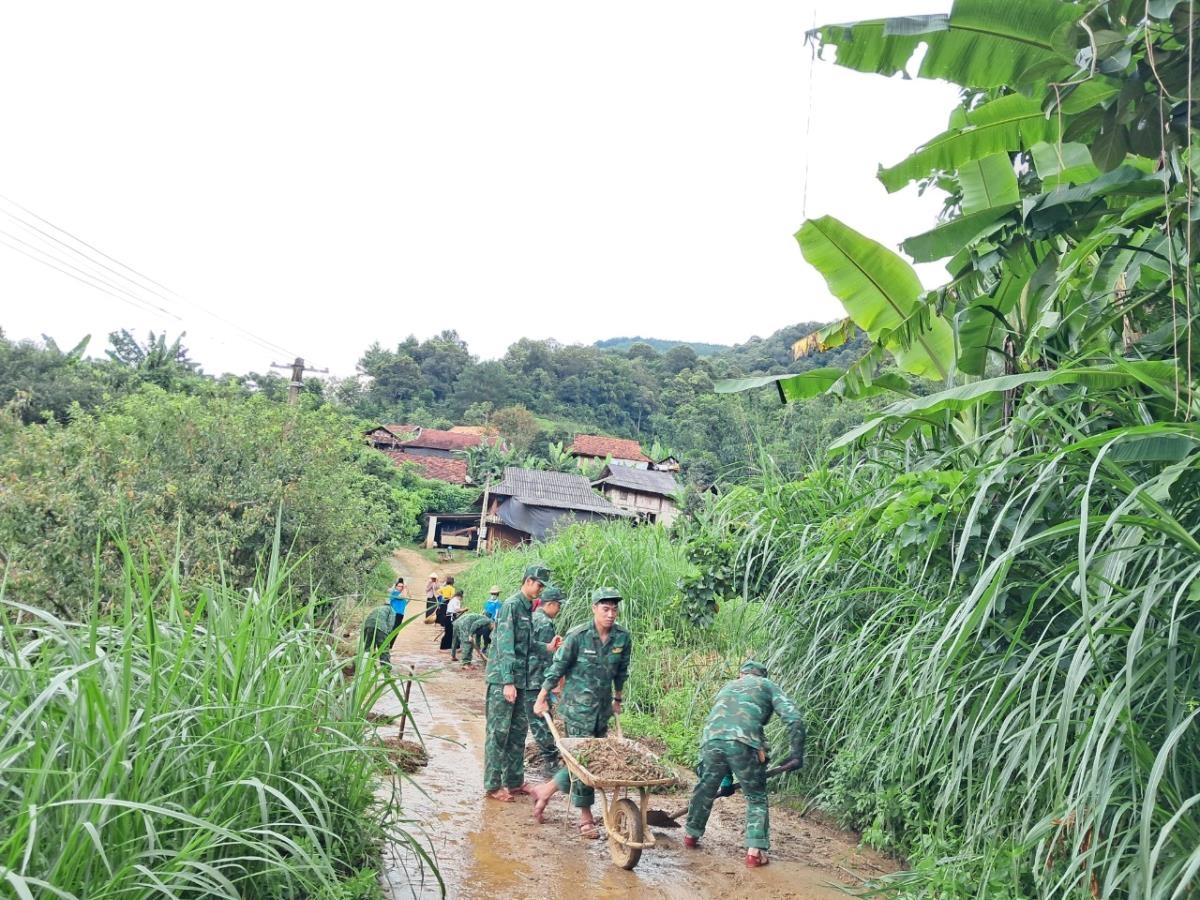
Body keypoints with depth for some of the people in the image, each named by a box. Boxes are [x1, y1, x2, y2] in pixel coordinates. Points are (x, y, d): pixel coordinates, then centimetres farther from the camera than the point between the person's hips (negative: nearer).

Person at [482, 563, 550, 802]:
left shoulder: (529, 608, 12)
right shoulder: (511, 606, -14)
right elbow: (505, 646, -19)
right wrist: (508, 681, -22)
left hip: (520, 680, 9)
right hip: (502, 680, -9)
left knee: (519, 730, 13)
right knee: (498, 732, -2)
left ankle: (514, 781, 22)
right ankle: (492, 786, 6)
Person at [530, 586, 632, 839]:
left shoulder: (623, 638, -2)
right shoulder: (578, 636, -14)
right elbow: (557, 668, -6)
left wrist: (617, 699, 22)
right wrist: (542, 698, -2)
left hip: (602, 708, 5)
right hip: (577, 707, -5)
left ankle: (546, 790, 25)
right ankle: (586, 816, 12)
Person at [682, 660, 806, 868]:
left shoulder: (727, 687, 37)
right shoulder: (768, 686, 25)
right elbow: (793, 718, 6)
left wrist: (727, 777, 43)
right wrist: (797, 753, 2)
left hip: (711, 740, 4)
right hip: (744, 743, -4)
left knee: (705, 789, 25)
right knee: (756, 798, 15)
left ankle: (691, 834, 41)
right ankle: (755, 851, 8)